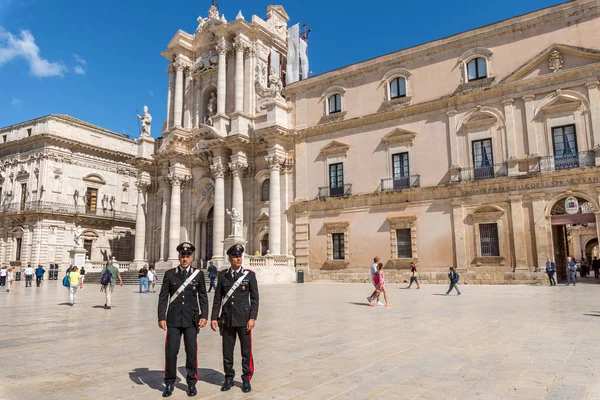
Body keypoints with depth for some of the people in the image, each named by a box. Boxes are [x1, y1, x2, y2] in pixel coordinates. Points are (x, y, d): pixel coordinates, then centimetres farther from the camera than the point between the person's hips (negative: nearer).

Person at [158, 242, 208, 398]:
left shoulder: (198, 274, 1)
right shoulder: (169, 274, 1)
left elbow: (203, 297, 2)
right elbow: (163, 297, 1)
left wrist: (204, 316, -7)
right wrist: (161, 318, -5)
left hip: (191, 320, 0)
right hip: (173, 320, 0)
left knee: (191, 352, 5)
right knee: (170, 352, 2)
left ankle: (192, 382, 21)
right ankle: (169, 383, 20)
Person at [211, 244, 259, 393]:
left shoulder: (250, 275, -3)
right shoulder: (222, 275, 3)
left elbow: (254, 298, -4)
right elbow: (217, 298, 5)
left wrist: (252, 318, -11)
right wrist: (214, 317, 0)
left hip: (244, 319, -2)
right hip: (227, 320, 2)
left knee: (246, 350, 6)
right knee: (227, 351, 10)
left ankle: (246, 379, 21)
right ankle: (229, 378, 26)